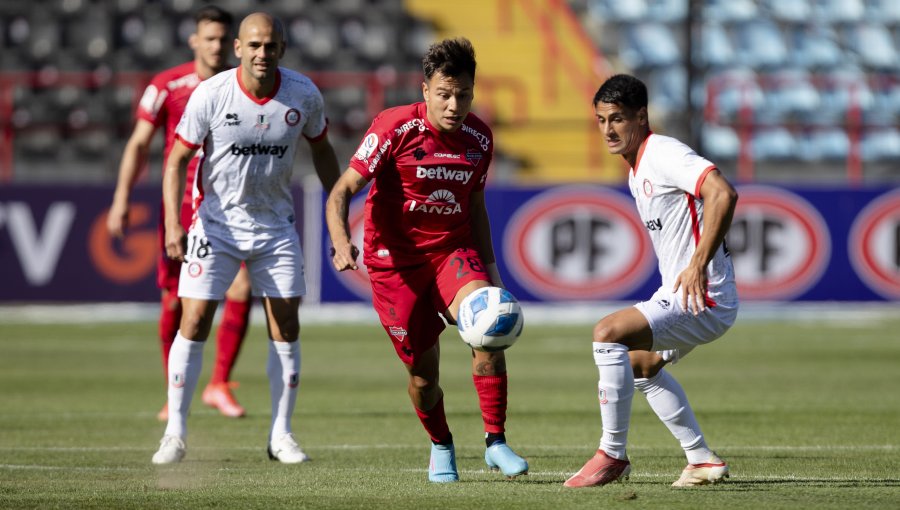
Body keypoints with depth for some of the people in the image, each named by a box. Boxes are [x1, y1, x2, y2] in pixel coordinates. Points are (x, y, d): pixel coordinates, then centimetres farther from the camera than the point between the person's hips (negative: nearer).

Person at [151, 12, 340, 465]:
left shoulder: (303, 95, -8)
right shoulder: (210, 95, -16)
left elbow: (322, 151, 9)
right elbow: (177, 160, -10)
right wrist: (173, 224, -21)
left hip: (275, 225, 2)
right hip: (216, 222, -2)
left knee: (286, 325, -1)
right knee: (194, 321, -9)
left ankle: (281, 435, 9)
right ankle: (175, 433, 0)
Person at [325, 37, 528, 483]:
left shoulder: (479, 138, 0)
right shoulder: (395, 128, -14)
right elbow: (341, 192, -13)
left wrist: (489, 267, 12)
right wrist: (342, 245, -30)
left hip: (454, 250, 2)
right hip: (396, 258, -2)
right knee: (423, 374, 1)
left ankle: (495, 442, -17)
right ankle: (441, 446, 32)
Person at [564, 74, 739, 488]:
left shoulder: (665, 154, -17)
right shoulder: (636, 171, 15)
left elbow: (723, 194, -31)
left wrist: (698, 265, -34)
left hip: (702, 298, -12)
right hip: (675, 294, 12)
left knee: (608, 333, -24)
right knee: (640, 364, 30)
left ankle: (613, 456, -15)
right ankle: (703, 460, 32)